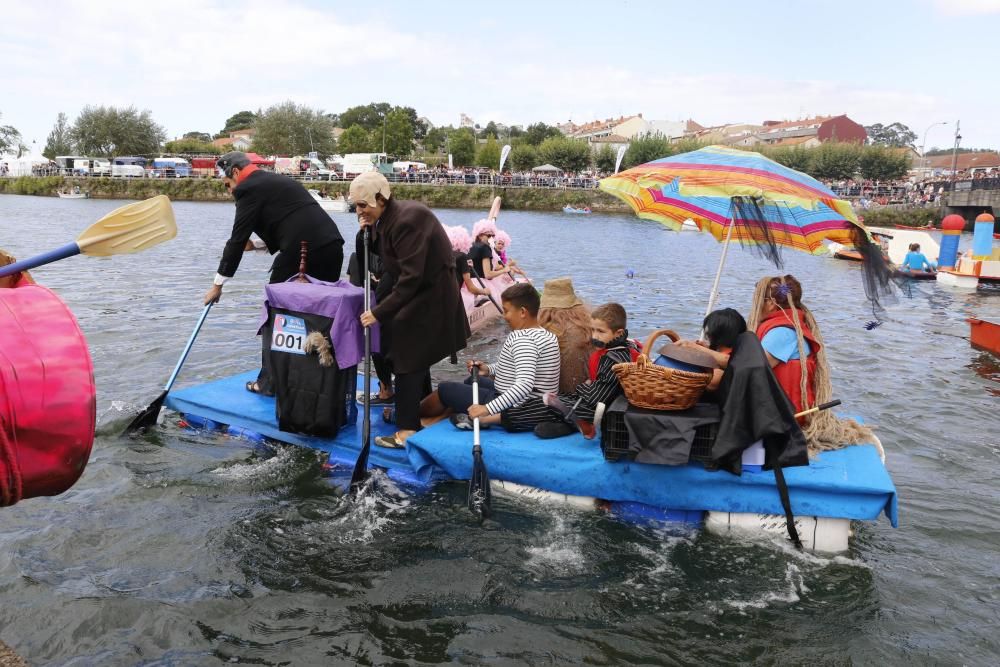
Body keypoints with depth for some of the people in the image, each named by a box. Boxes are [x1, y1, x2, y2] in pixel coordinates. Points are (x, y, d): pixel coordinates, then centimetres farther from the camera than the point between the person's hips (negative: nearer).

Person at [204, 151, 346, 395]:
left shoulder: (249, 188, -1)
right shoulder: (276, 181, 26)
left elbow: (238, 239, -2)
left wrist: (218, 284, 4)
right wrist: (255, 243, 26)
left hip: (300, 253, -8)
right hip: (331, 248, 8)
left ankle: (269, 381, 13)